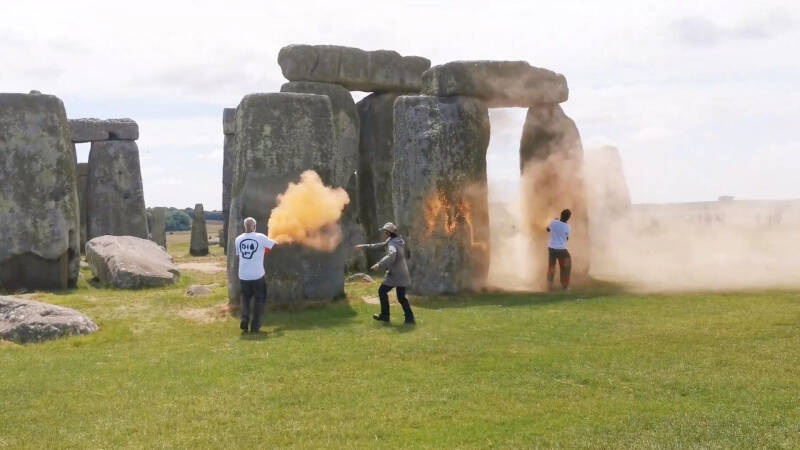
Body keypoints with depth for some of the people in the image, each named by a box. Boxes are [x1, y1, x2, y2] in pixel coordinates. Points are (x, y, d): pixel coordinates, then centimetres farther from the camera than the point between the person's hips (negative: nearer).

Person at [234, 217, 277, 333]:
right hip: (257, 275, -3)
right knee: (259, 300, 12)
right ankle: (255, 326, 9)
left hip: (243, 276, 3)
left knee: (245, 299, 21)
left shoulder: (238, 239, 3)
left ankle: (244, 322, 6)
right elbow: (276, 245, -1)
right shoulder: (260, 237, -8)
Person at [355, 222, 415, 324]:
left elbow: (392, 254, -40)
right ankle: (410, 318, 7)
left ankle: (385, 316, 12)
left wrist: (379, 264, -46)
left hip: (395, 274, -8)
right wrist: (365, 246, 26)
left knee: (382, 291, 8)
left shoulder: (392, 243, -16)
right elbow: (380, 245, 23)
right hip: (403, 274, 8)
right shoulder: (398, 241, 13)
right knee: (401, 297, 13)